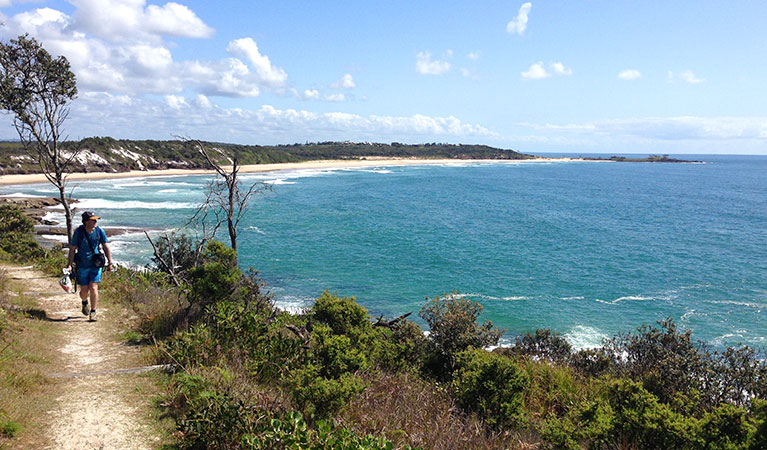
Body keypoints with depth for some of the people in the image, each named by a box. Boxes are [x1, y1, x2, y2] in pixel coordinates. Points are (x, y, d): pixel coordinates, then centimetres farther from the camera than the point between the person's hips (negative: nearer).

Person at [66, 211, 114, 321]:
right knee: (84, 290, 6)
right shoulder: (78, 232, -9)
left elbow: (106, 246, 3)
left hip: (96, 264, 0)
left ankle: (93, 312, 3)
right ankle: (84, 303, 41)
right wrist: (69, 264, -8)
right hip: (82, 266, 0)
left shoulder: (99, 231, -6)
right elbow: (72, 249, -3)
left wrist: (110, 262, 0)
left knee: (93, 288, -9)